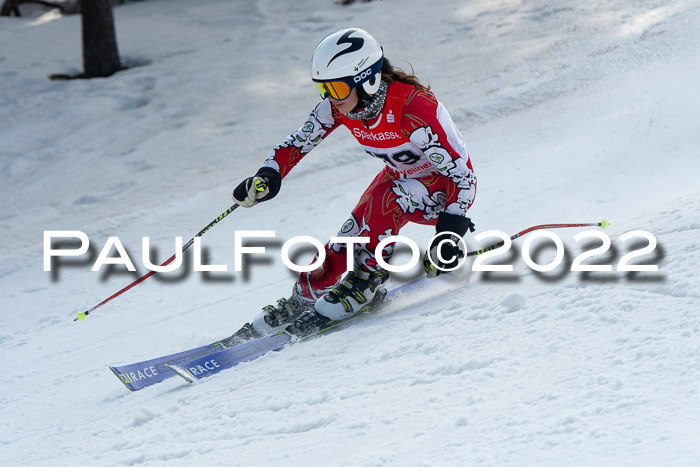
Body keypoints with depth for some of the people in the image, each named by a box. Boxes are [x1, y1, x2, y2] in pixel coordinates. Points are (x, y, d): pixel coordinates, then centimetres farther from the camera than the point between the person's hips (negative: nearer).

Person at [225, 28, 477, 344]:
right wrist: (268, 176, -22)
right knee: (348, 241, -10)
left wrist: (449, 232, -42)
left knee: (386, 198, -34)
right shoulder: (338, 105, -16)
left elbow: (462, 176, -32)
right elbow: (299, 142, -3)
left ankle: (365, 283, -19)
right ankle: (300, 301, 10)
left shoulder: (412, 110, -35)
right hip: (402, 176, 6)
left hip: (448, 187, -6)